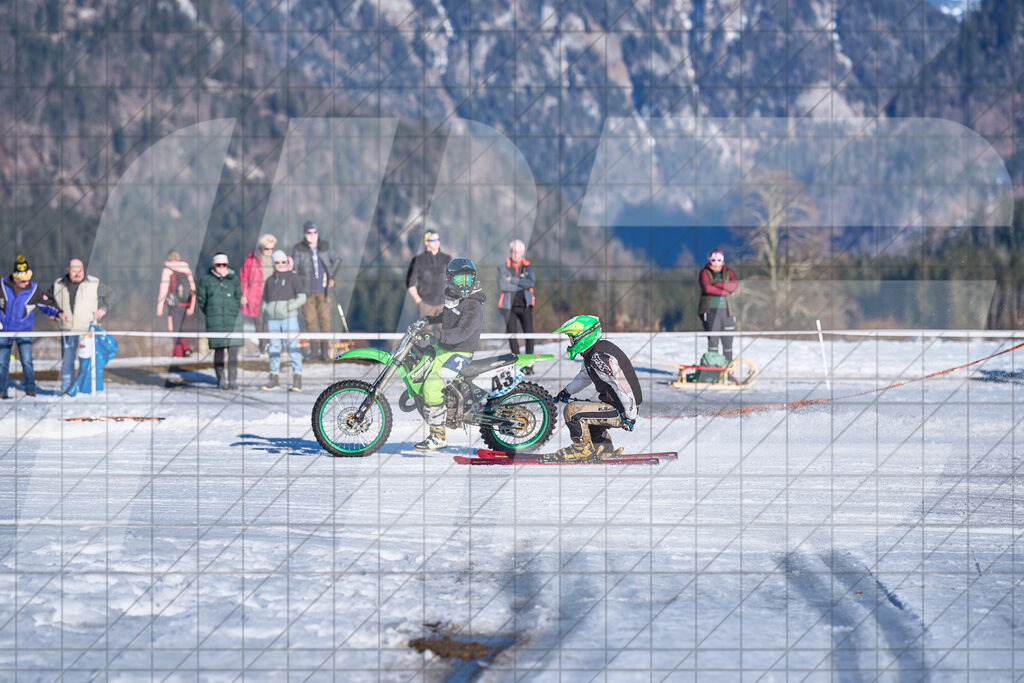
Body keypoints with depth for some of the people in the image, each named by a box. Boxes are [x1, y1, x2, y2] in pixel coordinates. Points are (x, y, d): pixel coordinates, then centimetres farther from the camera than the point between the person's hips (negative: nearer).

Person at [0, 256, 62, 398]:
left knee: (27, 361, -9)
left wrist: (58, 313, -14)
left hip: (24, 330, -1)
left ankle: (30, 389, 2)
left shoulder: (34, 289, -7)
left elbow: (46, 305, 1)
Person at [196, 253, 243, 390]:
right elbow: (201, 299, 10)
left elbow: (238, 298, 15)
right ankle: (221, 380, 7)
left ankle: (232, 379, -1)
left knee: (233, 350, -7)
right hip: (214, 321, -1)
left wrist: (235, 313, 9)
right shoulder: (206, 280, 4)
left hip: (232, 319, 1)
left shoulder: (234, 279, 7)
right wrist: (209, 314, 7)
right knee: (219, 350, -1)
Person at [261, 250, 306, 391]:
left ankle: (297, 379, -10)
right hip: (272, 318, 5)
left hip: (289, 317, -5)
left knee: (292, 347, -9)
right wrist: (265, 309, 8)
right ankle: (274, 379, 12)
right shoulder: (270, 280, 17)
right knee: (274, 348, 6)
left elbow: (302, 298, -2)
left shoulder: (293, 278, 3)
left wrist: (288, 307, -13)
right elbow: (265, 299, 27)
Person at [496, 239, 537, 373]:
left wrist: (512, 280, -13)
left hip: (525, 306, 0)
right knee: (511, 334, 0)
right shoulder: (503, 267, 2)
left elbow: (531, 282, -12)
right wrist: (521, 285, -10)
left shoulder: (528, 267, 6)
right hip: (509, 306, 0)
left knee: (529, 332, -12)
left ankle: (529, 363, -7)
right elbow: (502, 285, -14)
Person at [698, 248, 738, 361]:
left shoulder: (728, 272, 13)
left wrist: (718, 284, -15)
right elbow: (707, 288, -14)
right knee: (713, 340, -11)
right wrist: (725, 290, -8)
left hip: (725, 310, 4)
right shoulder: (705, 272, 4)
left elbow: (735, 284, -6)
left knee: (728, 342, 4)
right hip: (710, 310, -4)